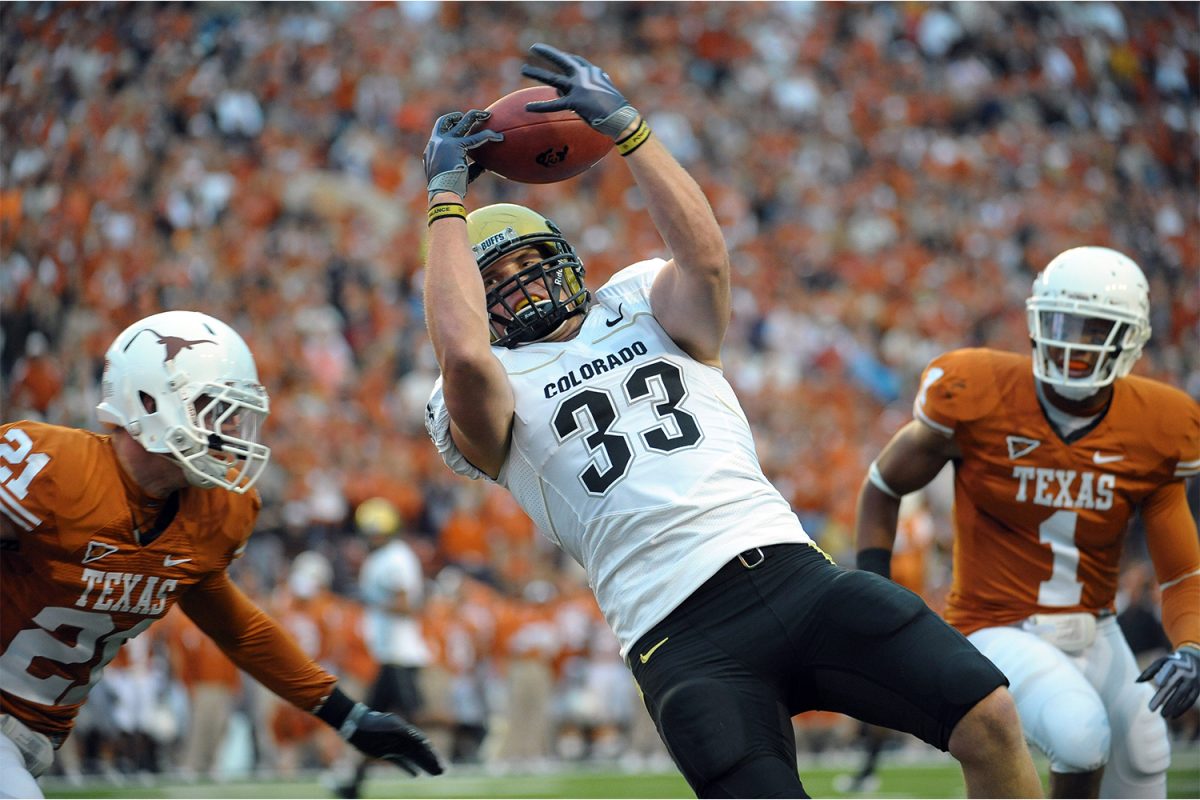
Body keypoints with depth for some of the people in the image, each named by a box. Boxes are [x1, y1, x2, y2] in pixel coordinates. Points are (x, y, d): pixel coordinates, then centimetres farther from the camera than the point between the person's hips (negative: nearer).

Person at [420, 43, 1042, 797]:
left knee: (989, 719, -13)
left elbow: (705, 255, -5)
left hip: (792, 572, 3)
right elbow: (461, 350, -15)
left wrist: (626, 124, -3)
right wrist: (447, 197, -3)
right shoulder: (488, 399, 11)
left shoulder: (643, 305, 19)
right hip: (686, 642, -3)